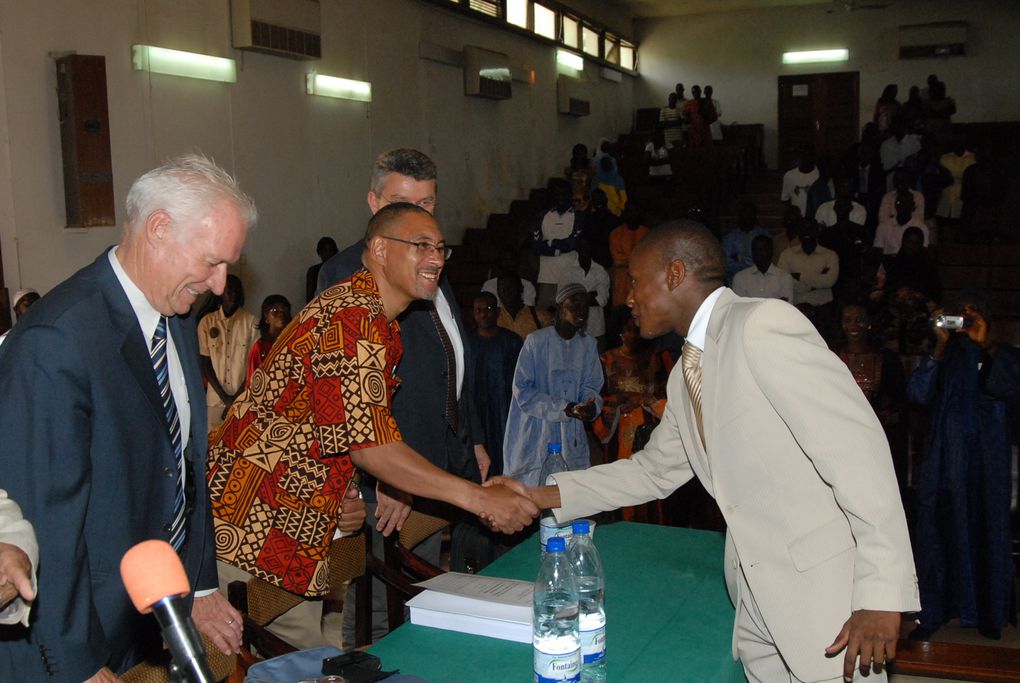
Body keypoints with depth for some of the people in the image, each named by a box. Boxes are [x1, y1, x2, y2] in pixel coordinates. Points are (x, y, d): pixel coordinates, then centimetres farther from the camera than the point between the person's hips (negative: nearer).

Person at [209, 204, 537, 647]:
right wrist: (477, 498, -26)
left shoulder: (383, 325, 14)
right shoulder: (353, 318, -21)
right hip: (249, 523, -10)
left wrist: (394, 488, 6)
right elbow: (369, 444, -27)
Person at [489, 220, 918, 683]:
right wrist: (539, 496, 16)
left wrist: (881, 592, -22)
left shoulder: (762, 325, -16)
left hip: (827, 592, -8)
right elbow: (654, 470, 22)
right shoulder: (685, 377, 12)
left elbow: (855, 448, -20)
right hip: (758, 601, 8)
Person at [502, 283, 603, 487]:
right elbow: (523, 391, -10)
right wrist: (566, 408, -18)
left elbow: (591, 386, 11)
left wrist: (591, 405, -14)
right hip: (536, 438, -4)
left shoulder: (588, 344, 8)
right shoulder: (537, 341, -8)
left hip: (572, 440, 4)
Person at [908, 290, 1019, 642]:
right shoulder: (945, 355, 7)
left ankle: (988, 614, 16)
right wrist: (941, 344, -15)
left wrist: (986, 344, -20)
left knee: (986, 534, 4)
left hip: (988, 464, 0)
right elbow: (919, 394, -7)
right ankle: (932, 614, 5)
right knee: (939, 533, 0)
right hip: (945, 463, 0)